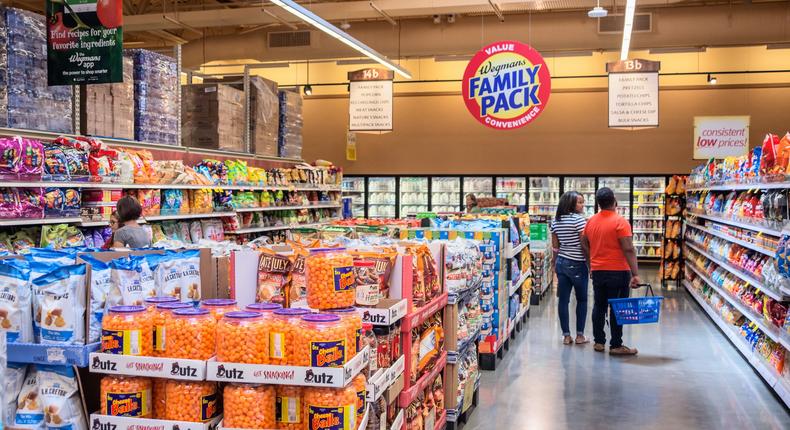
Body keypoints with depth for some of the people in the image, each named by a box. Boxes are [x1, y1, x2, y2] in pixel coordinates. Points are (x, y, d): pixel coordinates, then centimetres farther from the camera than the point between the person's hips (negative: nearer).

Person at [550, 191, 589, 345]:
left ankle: (566, 335, 9)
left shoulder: (555, 221, 7)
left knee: (563, 299, 6)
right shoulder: (579, 219, -13)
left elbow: (555, 246, 10)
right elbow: (584, 245, -14)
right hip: (577, 264, -6)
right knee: (582, 300, 8)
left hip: (561, 263, 6)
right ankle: (580, 335, 11)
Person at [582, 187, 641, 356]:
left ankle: (598, 342, 19)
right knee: (617, 309, 0)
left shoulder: (591, 221, 5)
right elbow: (628, 250, -19)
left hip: (597, 271, 6)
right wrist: (635, 274, -19)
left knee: (599, 306, 13)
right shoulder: (620, 222, -14)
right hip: (618, 272, -6)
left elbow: (585, 244, 14)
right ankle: (616, 345, 3)